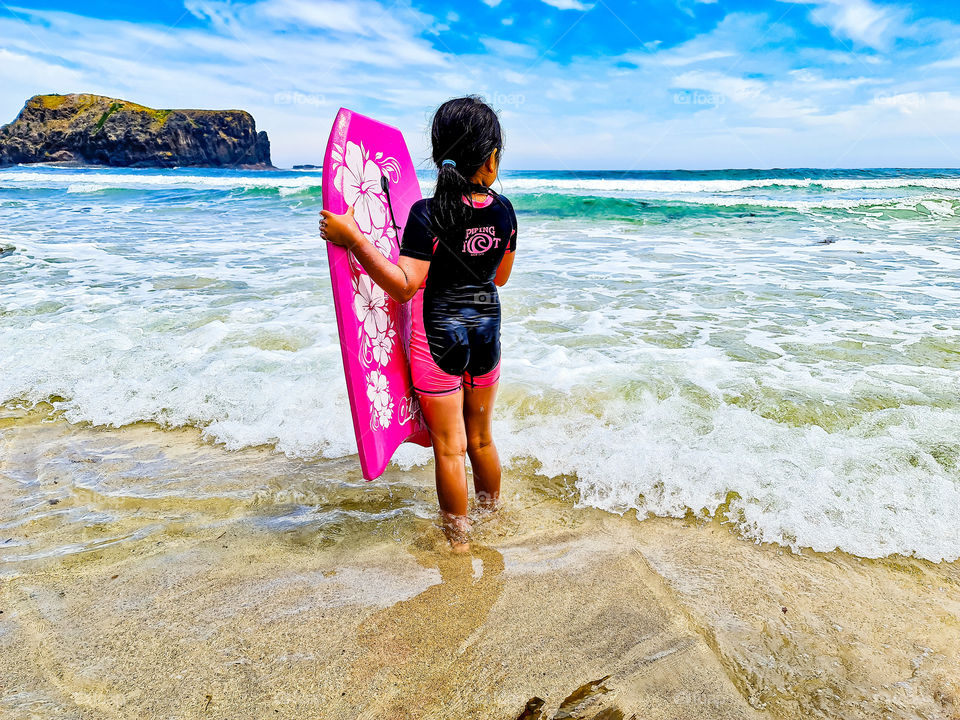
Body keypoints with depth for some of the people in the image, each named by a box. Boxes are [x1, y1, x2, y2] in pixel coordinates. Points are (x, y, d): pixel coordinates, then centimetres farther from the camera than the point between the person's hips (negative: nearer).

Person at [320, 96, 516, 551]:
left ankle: (458, 537, 24)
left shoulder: (428, 214, -17)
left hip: (439, 337, -5)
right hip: (486, 333, 5)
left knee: (449, 447, 9)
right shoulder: (504, 210, -2)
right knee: (481, 438, 23)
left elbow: (405, 287, -21)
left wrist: (354, 239, -21)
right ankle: (493, 514, 41)